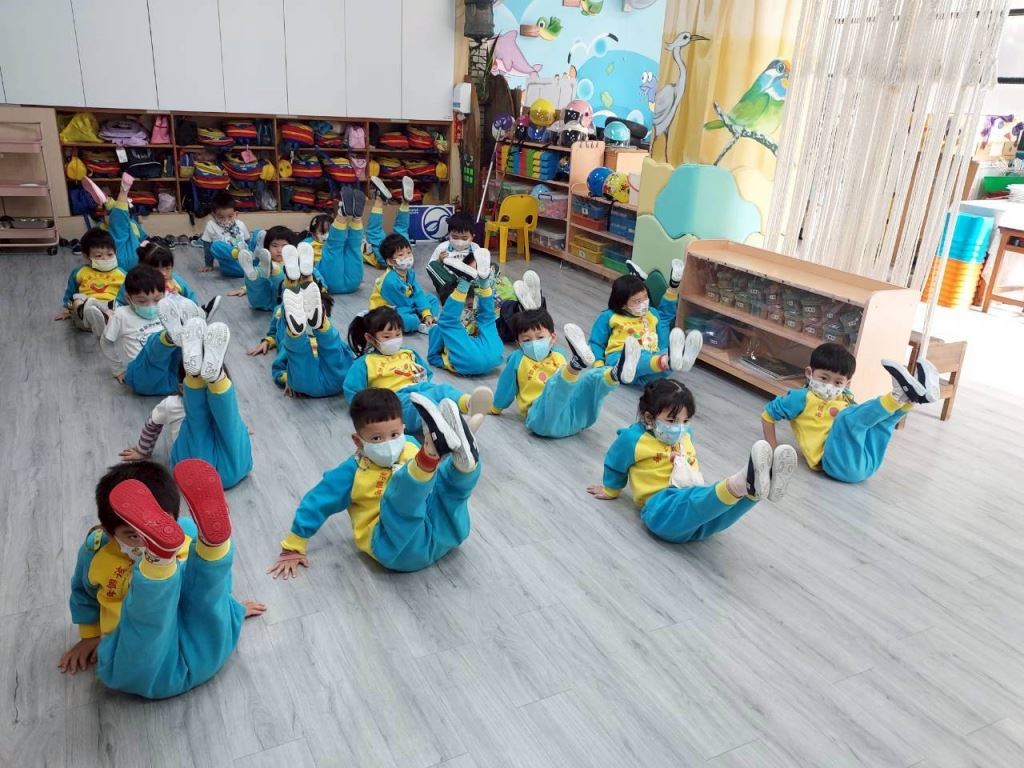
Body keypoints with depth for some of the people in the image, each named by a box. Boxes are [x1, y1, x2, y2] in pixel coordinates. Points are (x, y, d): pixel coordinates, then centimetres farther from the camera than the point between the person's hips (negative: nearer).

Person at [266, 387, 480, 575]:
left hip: (443, 529, 4)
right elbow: (315, 504, 6)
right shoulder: (353, 471, 2)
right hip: (402, 548, -4)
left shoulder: (412, 449, 13)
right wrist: (292, 549, 9)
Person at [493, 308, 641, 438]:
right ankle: (576, 363, -68)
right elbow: (505, 390, 18)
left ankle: (618, 373, -54)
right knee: (555, 383, -36)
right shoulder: (518, 359, 11)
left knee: (592, 378, -21)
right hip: (544, 419, -5)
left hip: (576, 414, 5)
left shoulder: (560, 355, 24)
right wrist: (495, 410, 25)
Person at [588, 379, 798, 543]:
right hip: (663, 508, -7)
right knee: (694, 501, -41)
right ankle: (742, 484, -67)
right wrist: (610, 491, 29)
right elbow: (615, 465, 15)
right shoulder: (634, 438, -2)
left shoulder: (686, 436, 20)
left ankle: (755, 487, -58)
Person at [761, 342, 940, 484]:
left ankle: (913, 396, -19)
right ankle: (900, 395, -35)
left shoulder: (845, 399, 23)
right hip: (839, 464, -7)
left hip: (867, 463, 7)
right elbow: (767, 415, 6)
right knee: (848, 417, -28)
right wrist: (773, 449, 2)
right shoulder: (802, 398, 4)